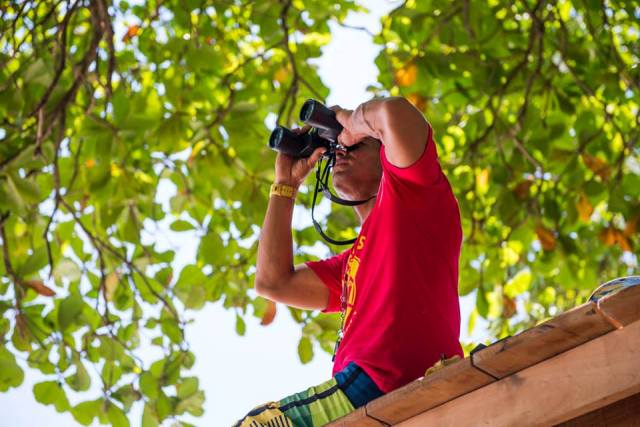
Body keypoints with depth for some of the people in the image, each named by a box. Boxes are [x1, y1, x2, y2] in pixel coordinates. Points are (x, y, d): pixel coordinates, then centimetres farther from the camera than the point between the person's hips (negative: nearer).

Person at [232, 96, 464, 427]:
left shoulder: (412, 190, 9)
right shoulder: (353, 262, 32)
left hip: (381, 384, -9)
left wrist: (354, 121, 15)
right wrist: (286, 182, 34)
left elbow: (396, 112, -10)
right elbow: (274, 282, 26)